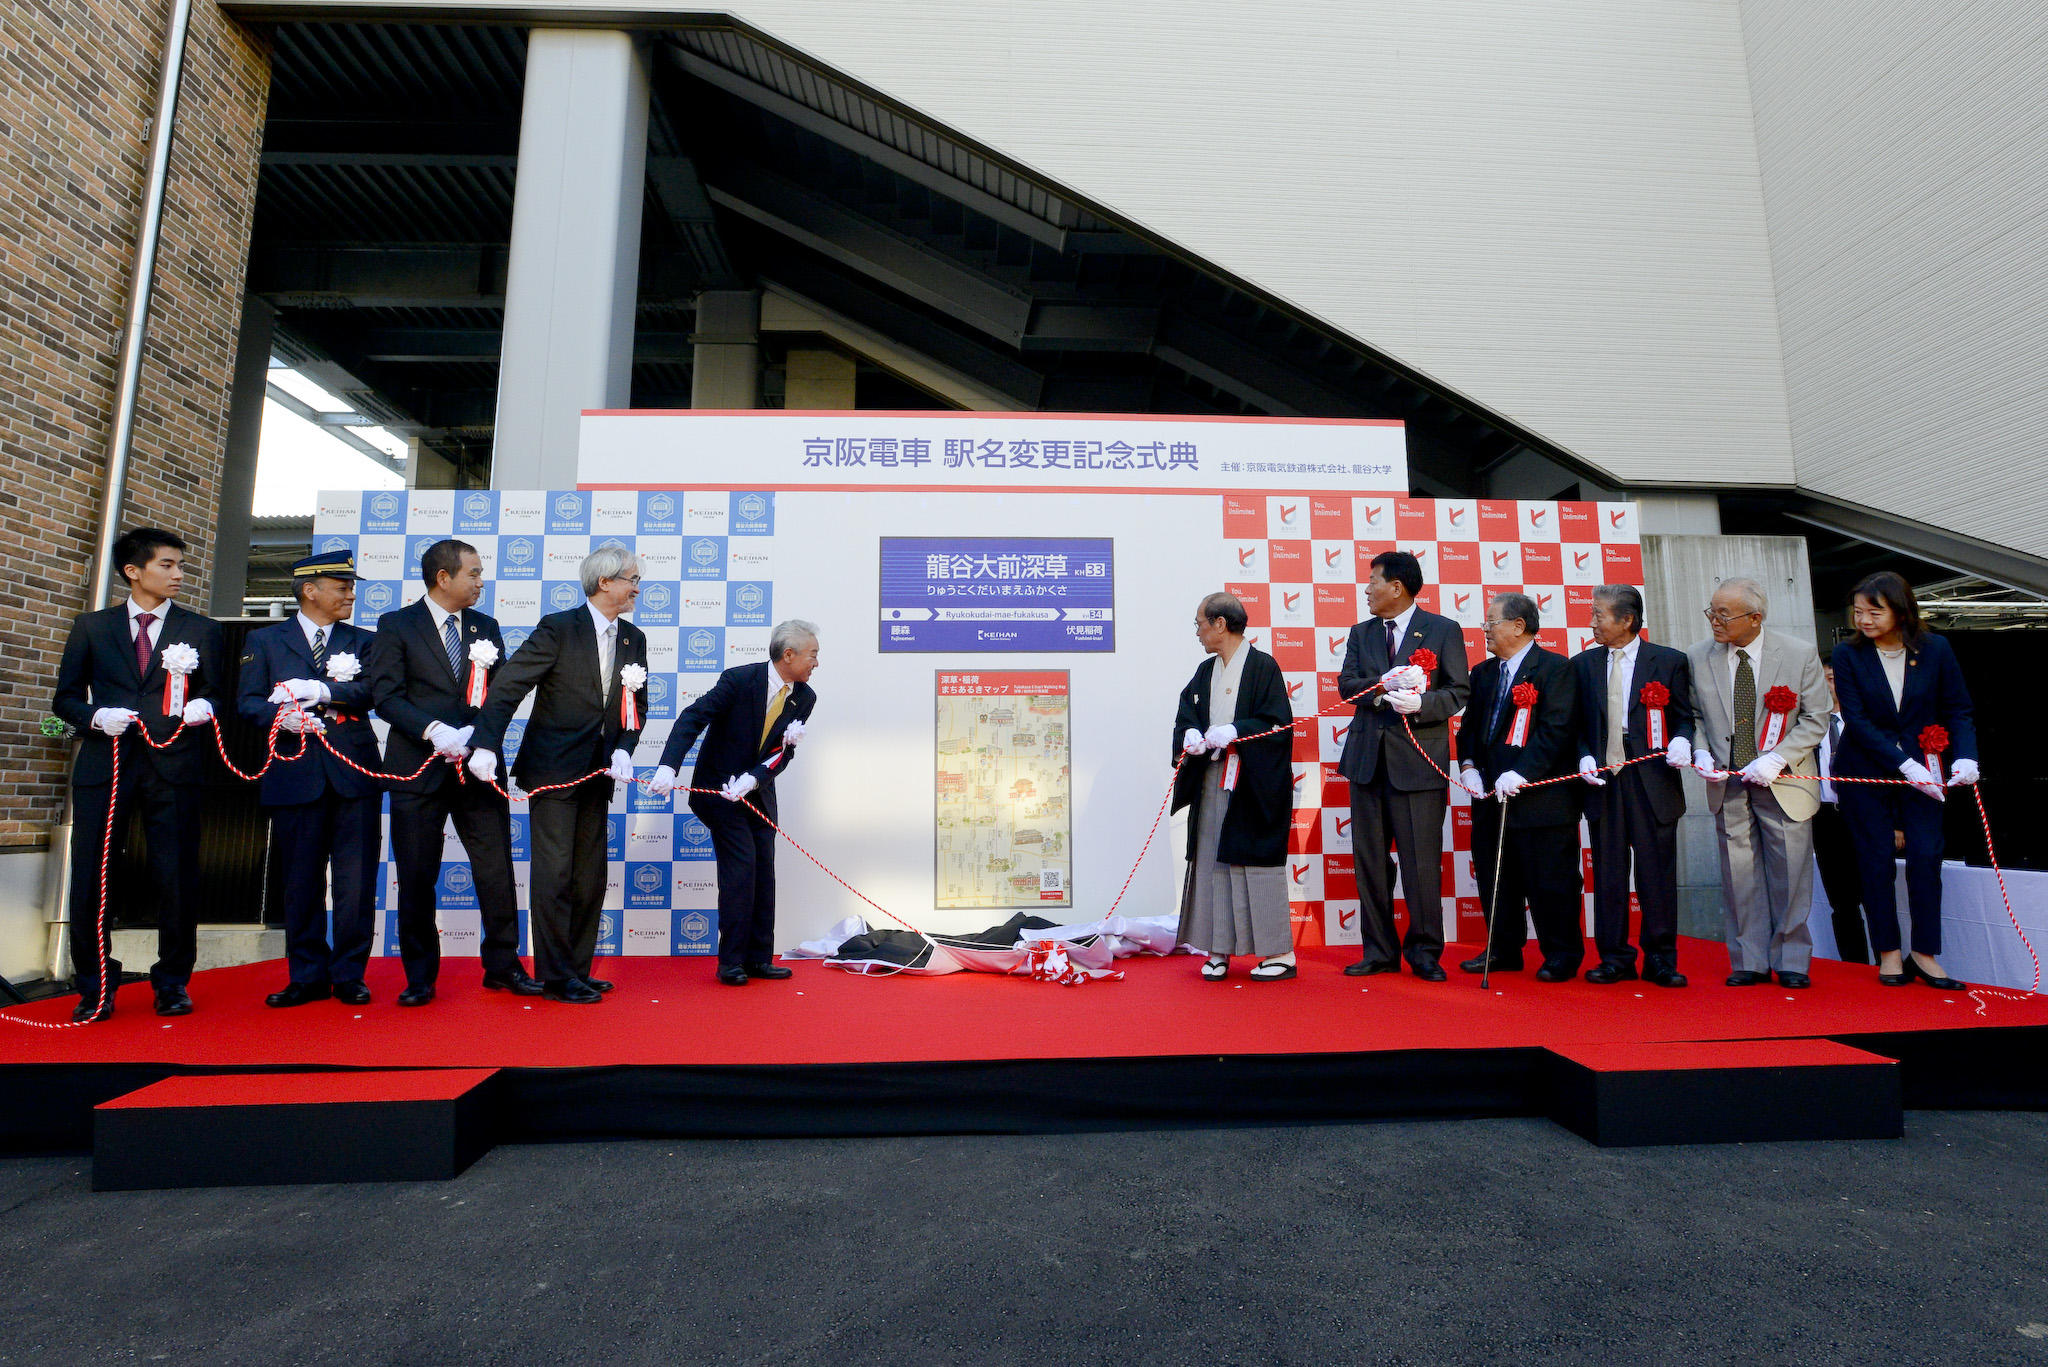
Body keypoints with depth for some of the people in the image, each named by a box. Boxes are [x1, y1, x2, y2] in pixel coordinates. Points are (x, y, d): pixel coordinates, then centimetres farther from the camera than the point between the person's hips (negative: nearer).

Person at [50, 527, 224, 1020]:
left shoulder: (203, 631, 10)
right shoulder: (91, 627, 12)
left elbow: (215, 697, 9)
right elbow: (65, 697, 13)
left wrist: (204, 709, -14)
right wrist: (96, 716, -8)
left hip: (174, 766, -1)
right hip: (105, 764, 1)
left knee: (177, 878, 1)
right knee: (91, 877, 3)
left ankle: (172, 983, 14)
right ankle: (94, 987, 18)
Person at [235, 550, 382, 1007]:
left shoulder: (362, 641, 14)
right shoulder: (264, 641, 13)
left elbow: (372, 690, -3)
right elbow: (247, 702, 4)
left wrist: (320, 691, -15)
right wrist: (282, 716, -15)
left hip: (354, 773, 0)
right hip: (296, 775, 0)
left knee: (356, 880, 0)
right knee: (301, 882, 6)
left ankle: (349, 976, 10)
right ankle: (308, 977, 17)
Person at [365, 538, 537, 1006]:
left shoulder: (486, 627, 12)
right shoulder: (396, 626, 2)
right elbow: (386, 696, -6)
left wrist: (476, 734, -10)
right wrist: (435, 731, -20)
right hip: (419, 769, -2)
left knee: (497, 870, 3)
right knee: (417, 877, 5)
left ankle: (502, 966, 15)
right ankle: (420, 976, 19)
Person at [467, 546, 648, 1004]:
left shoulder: (633, 639, 9)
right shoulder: (559, 628, -9)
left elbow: (637, 706, 11)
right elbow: (507, 686, -13)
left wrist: (623, 750, -5)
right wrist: (486, 745, -22)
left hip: (597, 775, 6)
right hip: (553, 771, -6)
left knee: (591, 878, 11)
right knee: (554, 876, -2)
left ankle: (577, 971, 22)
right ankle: (555, 978, 9)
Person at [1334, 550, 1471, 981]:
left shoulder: (1444, 630, 3)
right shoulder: (1361, 633, 14)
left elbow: (1459, 691, -2)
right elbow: (1346, 685, 2)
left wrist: (1419, 703, -19)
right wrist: (1384, 684, -17)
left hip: (1418, 759, -4)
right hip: (1368, 759, 4)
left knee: (1422, 861, 0)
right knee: (1369, 860, 8)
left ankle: (1424, 951, 16)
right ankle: (1379, 951, 20)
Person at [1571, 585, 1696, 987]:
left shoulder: (1669, 661, 3)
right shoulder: (1583, 664, 10)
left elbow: (1685, 715, 5)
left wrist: (1682, 741, -16)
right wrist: (1584, 756, -5)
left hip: (1652, 783, -2)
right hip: (1602, 781, 2)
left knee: (1657, 874, 4)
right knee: (1608, 875, 7)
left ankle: (1661, 960, 17)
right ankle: (1614, 958, 17)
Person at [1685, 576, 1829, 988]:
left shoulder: (1800, 655, -5)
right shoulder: (1697, 658, -1)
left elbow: (1815, 720, -3)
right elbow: (1693, 716, 8)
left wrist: (1776, 759, -15)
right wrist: (1700, 752, -9)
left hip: (1784, 782, -1)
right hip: (1727, 784, 2)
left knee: (1790, 874, 5)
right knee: (1739, 876, 7)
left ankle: (1792, 961, 21)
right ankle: (1750, 962, 17)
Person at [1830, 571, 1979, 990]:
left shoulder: (1935, 650, -1)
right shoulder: (1848, 654, -6)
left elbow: (1958, 709, 2)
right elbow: (1857, 720, -10)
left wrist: (1965, 757, -14)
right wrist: (1904, 764, -18)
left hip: (1922, 771, 1)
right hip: (1864, 770, -1)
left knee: (1926, 855, -4)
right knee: (1875, 860, 2)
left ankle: (1925, 954, 8)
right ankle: (1889, 954, 12)